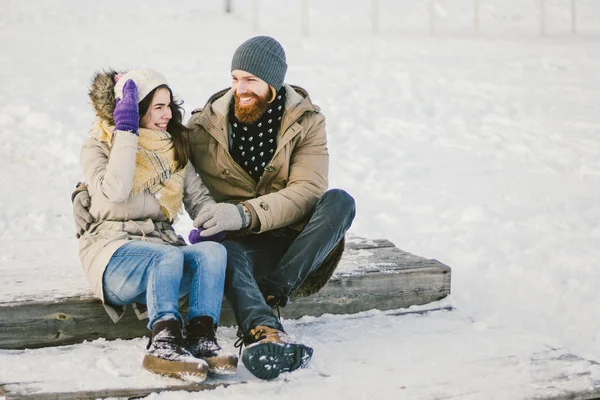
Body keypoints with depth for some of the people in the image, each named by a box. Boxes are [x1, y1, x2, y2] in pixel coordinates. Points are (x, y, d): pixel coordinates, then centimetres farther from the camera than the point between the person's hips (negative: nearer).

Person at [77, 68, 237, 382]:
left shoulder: (172, 148, 20)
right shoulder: (97, 146, 3)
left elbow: (198, 196, 14)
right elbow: (114, 192, -17)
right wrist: (126, 133, -13)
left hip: (162, 246, 5)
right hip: (113, 254, -5)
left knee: (213, 250, -28)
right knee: (170, 256, -37)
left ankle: (201, 338, -39)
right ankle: (164, 344, -46)